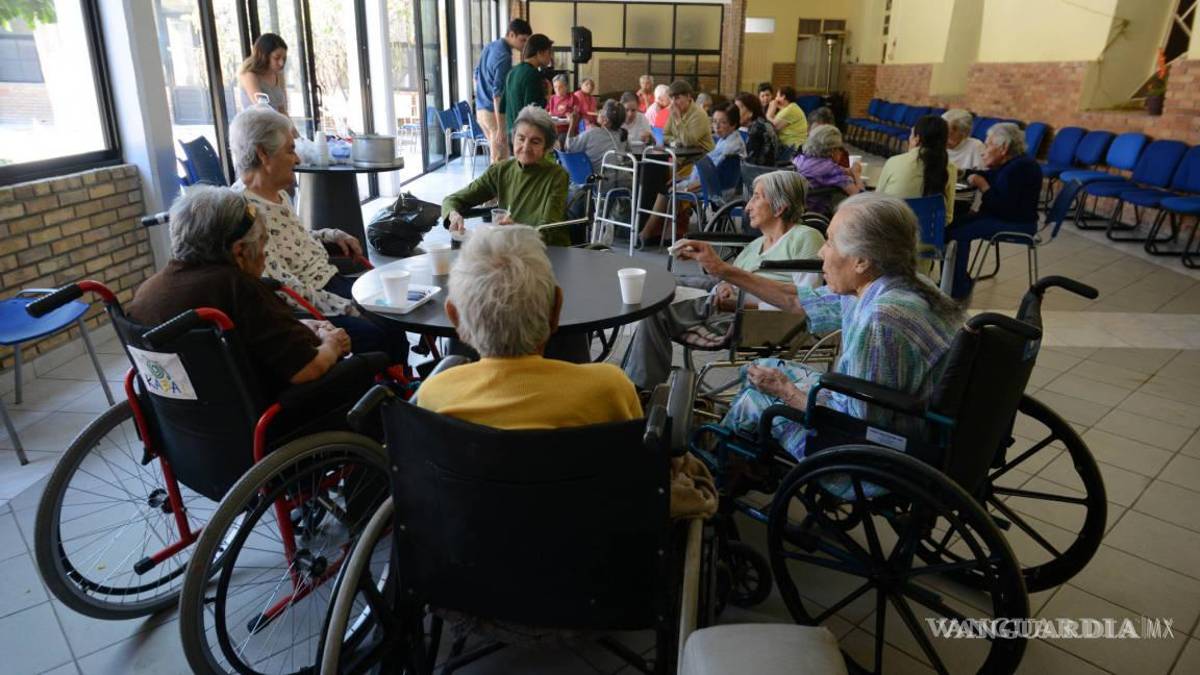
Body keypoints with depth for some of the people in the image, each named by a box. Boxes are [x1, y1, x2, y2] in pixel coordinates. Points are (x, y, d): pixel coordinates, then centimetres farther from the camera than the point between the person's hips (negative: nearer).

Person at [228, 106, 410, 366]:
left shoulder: (278, 193, 10)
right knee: (379, 335, -23)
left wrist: (332, 235, 11)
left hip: (327, 281, 10)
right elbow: (281, 285, -24)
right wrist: (345, 309, -22)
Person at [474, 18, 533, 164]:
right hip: (494, 112, -9)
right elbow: (498, 93, -24)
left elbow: (477, 74, 20)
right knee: (500, 161, -3)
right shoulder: (504, 57, -19)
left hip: (481, 109, 9)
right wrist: (500, 128, -26)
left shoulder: (490, 46, 9)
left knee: (496, 155, 18)